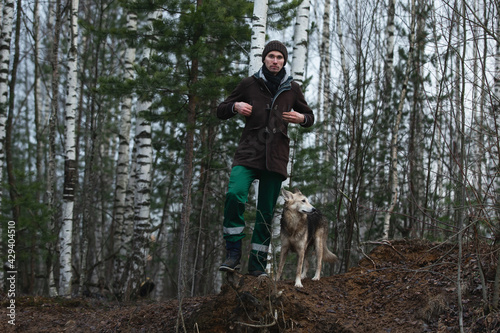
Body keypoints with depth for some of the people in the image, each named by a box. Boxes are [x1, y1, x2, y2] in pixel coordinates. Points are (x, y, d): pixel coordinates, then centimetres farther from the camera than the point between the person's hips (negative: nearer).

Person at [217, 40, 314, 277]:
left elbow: (310, 117, 24)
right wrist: (236, 106, -10)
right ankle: (233, 254, -15)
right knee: (235, 194, -25)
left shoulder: (292, 89, 11)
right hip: (249, 152, -2)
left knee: (266, 212, 2)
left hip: (276, 157, 2)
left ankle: (257, 264, 11)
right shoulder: (249, 84, 7)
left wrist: (301, 118, 0)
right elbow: (221, 112, 13)